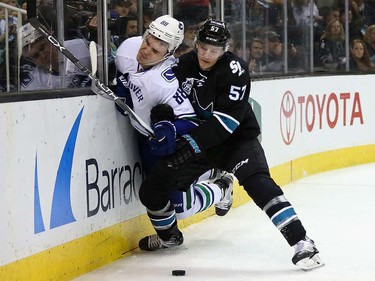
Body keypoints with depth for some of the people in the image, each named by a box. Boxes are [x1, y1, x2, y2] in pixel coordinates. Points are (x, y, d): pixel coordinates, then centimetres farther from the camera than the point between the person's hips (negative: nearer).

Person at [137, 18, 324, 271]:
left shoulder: (234, 69, -20)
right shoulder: (183, 65, -3)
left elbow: (227, 119, -27)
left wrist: (192, 143, -33)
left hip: (236, 138, -5)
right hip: (195, 142, 5)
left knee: (258, 183, -29)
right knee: (152, 189, 1)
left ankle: (301, 243, -30)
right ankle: (169, 235, 31)